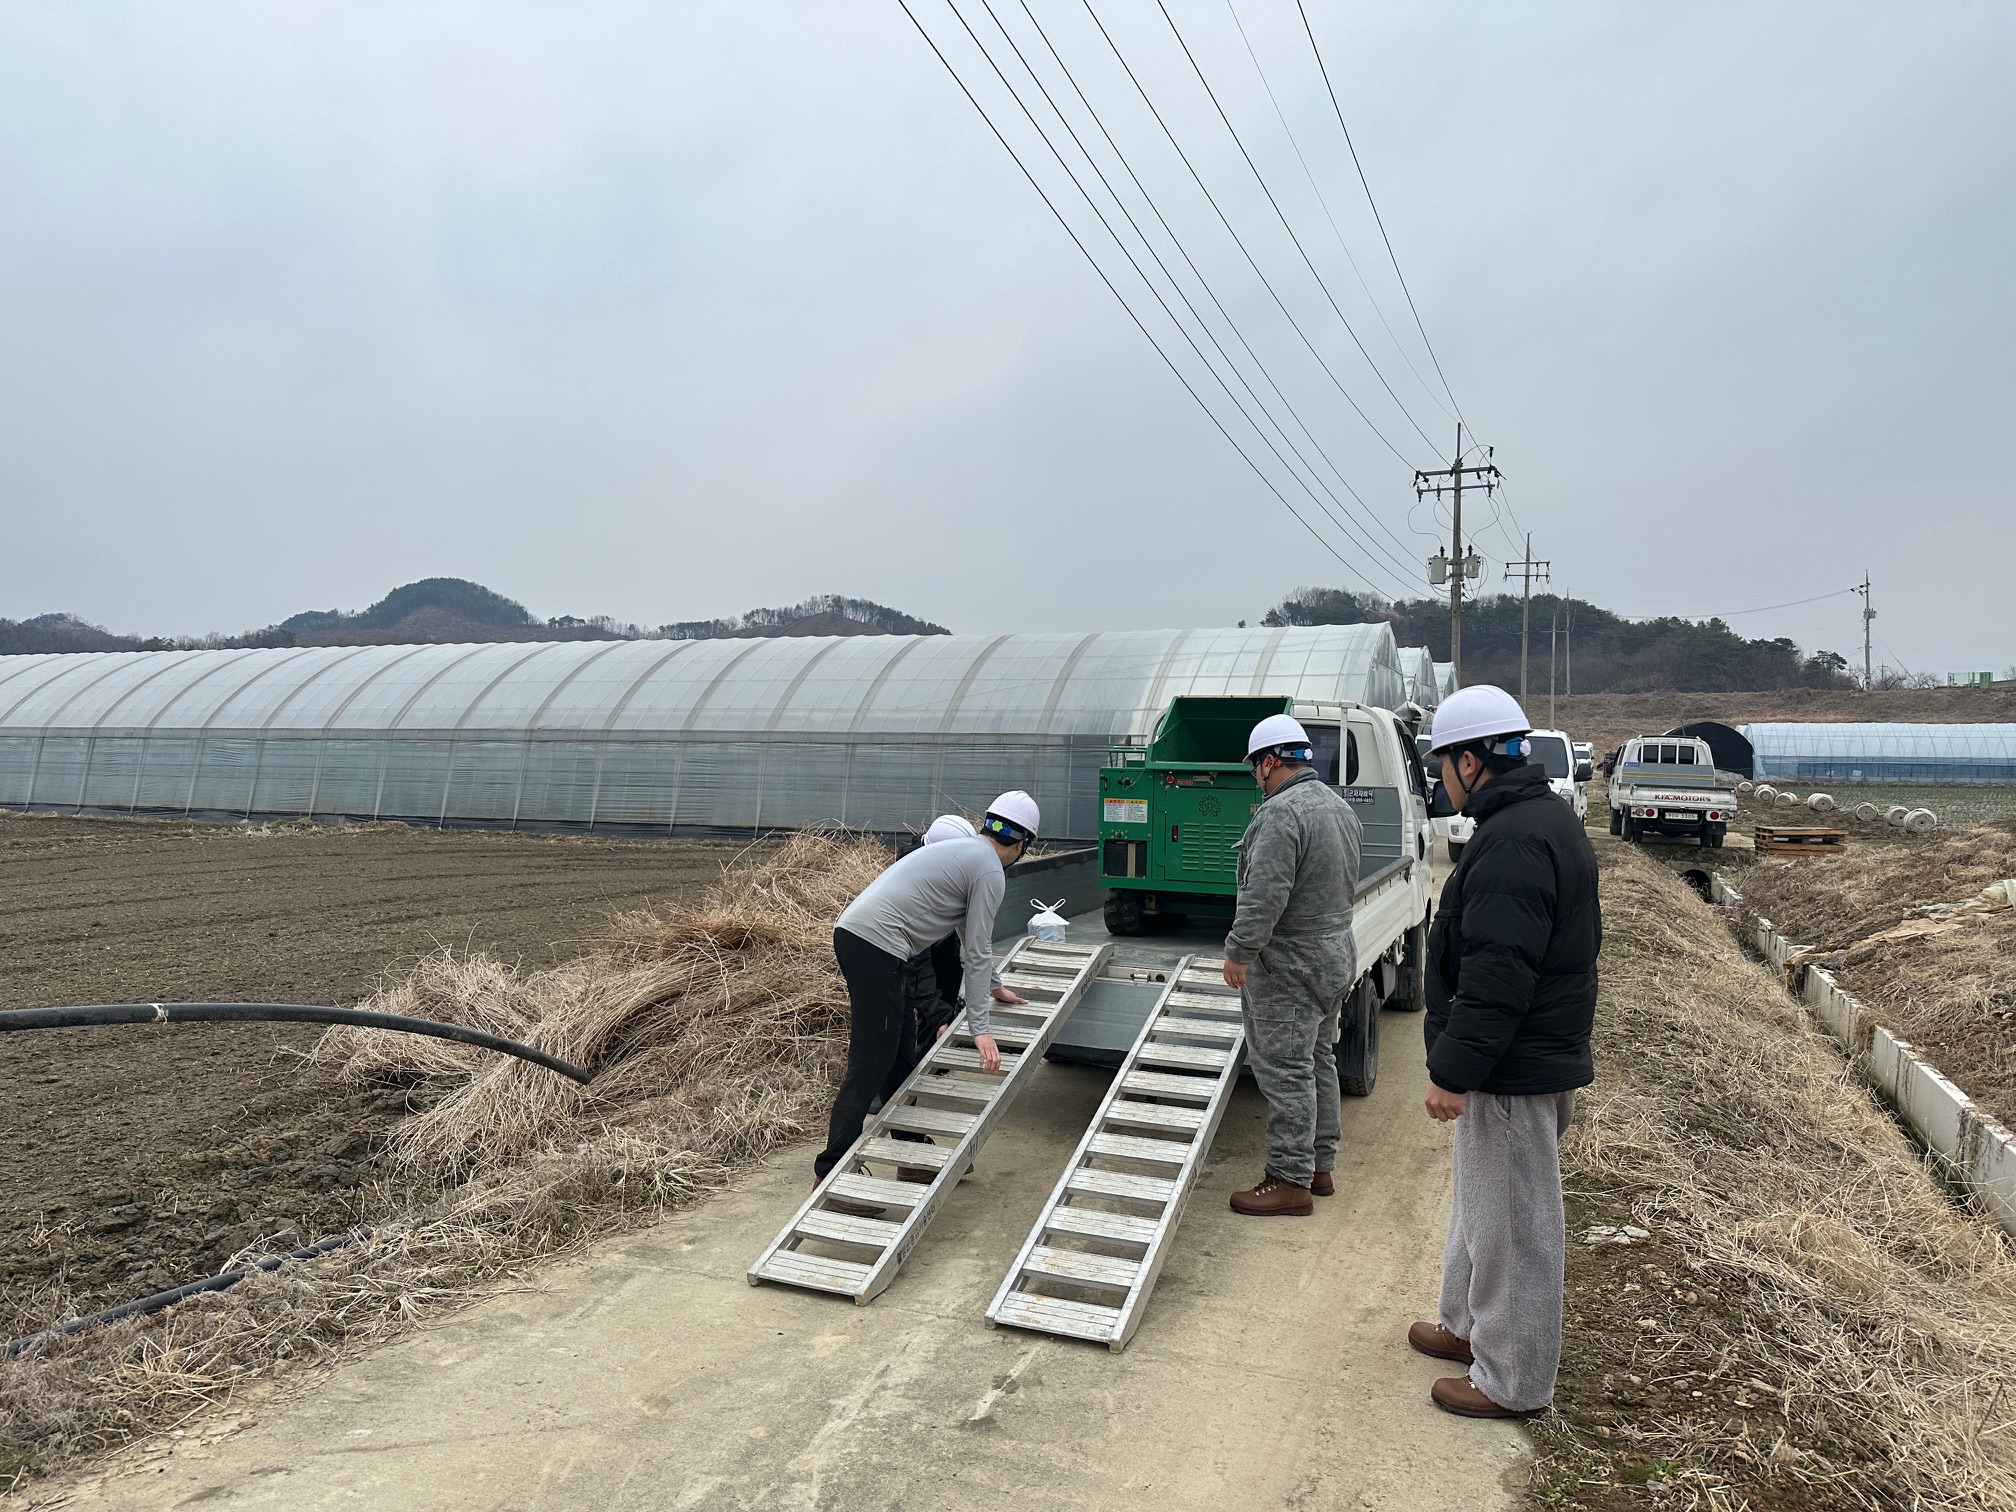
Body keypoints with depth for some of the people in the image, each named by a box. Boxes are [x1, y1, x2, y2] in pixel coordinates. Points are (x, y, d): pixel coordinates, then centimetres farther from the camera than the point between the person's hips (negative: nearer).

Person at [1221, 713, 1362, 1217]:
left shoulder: (1282, 812, -21)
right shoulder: (1340, 806, 12)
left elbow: (1265, 896, -26)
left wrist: (1239, 951, -20)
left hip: (1289, 964, -10)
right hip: (1336, 956, 10)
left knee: (1284, 1070, -3)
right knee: (1318, 1062, 18)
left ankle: (1290, 1180, 2)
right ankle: (1320, 1166, 28)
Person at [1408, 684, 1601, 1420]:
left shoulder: (1514, 840, -24)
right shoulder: (1548, 819, 12)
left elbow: (1498, 976, -28)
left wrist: (1454, 1069, -23)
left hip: (1514, 1068, -11)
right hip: (1538, 1054, 11)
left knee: (1512, 1220, 2)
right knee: (1482, 1203, 24)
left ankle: (1513, 1380, 16)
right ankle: (1470, 1325, 40)